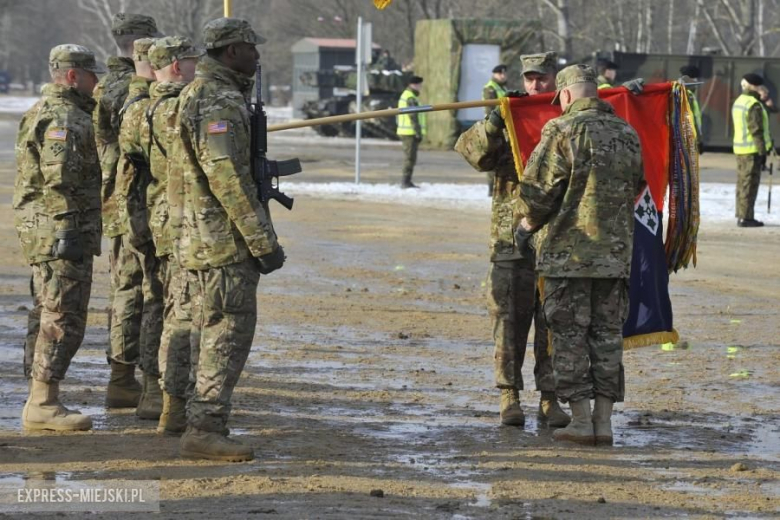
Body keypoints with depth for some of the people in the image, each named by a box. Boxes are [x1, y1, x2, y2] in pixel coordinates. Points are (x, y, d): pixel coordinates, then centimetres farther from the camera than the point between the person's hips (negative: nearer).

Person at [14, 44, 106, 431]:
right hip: (63, 228, -11)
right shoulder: (62, 117, -16)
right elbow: (59, 174, -25)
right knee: (63, 318, -8)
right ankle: (44, 403, -7)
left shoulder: (50, 110, 18)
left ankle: (41, 401, 17)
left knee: (48, 315, 13)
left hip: (47, 233, 11)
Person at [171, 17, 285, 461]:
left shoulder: (207, 94, 18)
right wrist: (264, 241, -20)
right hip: (225, 240, -11)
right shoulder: (218, 102, -16)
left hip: (206, 241, 11)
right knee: (229, 332, -10)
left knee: (213, 335, 13)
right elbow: (227, 178, -22)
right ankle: (205, 428, -12)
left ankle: (205, 426, 17)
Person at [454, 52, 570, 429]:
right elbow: (471, 150, -5)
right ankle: (510, 397, 7)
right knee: (510, 320, 0)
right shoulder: (507, 123, 7)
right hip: (513, 239, -1)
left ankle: (550, 398, 11)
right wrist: (493, 122, -23)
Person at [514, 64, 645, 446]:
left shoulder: (562, 131, -11)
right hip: (616, 252, 5)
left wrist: (527, 224, 7)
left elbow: (538, 191, -11)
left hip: (568, 253, -5)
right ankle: (604, 421, 9)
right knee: (607, 335, 10)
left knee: (569, 336, 1)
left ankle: (581, 419, -1)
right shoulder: (627, 135, 9)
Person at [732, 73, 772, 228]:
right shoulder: (754, 106, -16)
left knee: (742, 183, 13)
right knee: (750, 184, -7)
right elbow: (757, 131, -19)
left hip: (739, 148, 9)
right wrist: (763, 152, -17)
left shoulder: (738, 102, 12)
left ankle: (741, 215, 16)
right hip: (752, 150, -9)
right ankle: (746, 217, -8)